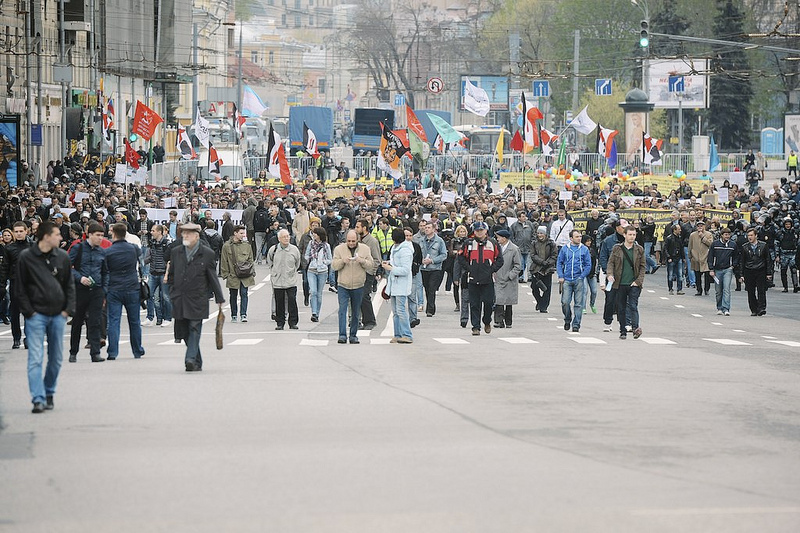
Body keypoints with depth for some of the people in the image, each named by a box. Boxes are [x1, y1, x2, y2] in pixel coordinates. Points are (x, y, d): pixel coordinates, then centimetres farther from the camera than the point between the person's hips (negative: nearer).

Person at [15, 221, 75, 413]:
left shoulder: (62, 257, 6)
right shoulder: (26, 257, -5)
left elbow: (69, 285, 11)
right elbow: (19, 288, -2)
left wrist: (68, 309, 1)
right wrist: (28, 311, -8)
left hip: (58, 315, 4)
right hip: (36, 315, -4)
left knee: (55, 358, 10)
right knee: (35, 358, -11)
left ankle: (49, 393, 25)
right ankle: (38, 399, -14)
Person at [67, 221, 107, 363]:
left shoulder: (102, 252, 10)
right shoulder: (78, 248, -3)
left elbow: (105, 272, 18)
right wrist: (79, 278, -17)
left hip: (96, 291, 2)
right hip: (80, 290, -2)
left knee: (95, 323, -5)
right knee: (77, 322, 7)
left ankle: (95, 353, -7)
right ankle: (73, 353, 19)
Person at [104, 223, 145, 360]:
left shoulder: (107, 252, -6)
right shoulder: (134, 249, 0)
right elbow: (141, 257, 23)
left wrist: (104, 294, 0)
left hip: (114, 291, -2)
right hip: (132, 289, 2)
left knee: (113, 322, -2)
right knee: (134, 322, 12)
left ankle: (112, 352, -10)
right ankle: (137, 351, 22)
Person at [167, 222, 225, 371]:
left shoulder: (207, 254, 0)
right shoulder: (176, 252, 10)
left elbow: (213, 277, 4)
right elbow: (171, 275, 18)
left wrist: (219, 298, 5)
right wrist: (172, 293, 14)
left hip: (197, 299, -3)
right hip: (179, 300, 4)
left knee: (194, 329, -12)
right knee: (184, 331, 4)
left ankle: (191, 359, -16)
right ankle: (197, 363, 13)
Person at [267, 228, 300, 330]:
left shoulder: (294, 250, -3)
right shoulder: (273, 250, -3)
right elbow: (269, 262, 16)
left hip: (291, 281, -1)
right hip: (277, 281, 1)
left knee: (292, 301, -7)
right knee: (279, 303, 5)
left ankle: (293, 322, 2)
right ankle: (280, 323, 14)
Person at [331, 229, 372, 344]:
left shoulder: (365, 249, 3)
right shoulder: (339, 249, 0)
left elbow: (370, 265, 2)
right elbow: (334, 266, -1)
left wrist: (362, 261, -18)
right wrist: (342, 261, -20)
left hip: (358, 286, 1)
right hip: (343, 285, -1)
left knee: (356, 312, 8)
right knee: (342, 310, -11)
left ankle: (353, 335, 17)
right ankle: (342, 335, -13)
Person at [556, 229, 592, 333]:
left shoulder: (584, 249, 4)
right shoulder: (565, 249, 5)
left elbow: (588, 265, 4)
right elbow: (559, 263, 8)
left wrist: (582, 277, -7)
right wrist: (561, 276, -4)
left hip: (579, 281, 0)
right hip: (566, 280, 0)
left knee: (578, 304, -1)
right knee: (565, 302, -5)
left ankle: (576, 325, 5)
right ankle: (567, 320, 18)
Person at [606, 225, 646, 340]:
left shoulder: (639, 250, 6)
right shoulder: (617, 249, 6)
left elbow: (643, 266, 7)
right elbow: (611, 262, 7)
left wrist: (638, 281, -4)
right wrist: (610, 274, -12)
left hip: (634, 284, -1)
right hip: (620, 284, 1)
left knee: (633, 306, -16)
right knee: (621, 309, 6)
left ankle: (635, 327, -25)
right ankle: (623, 331, 13)